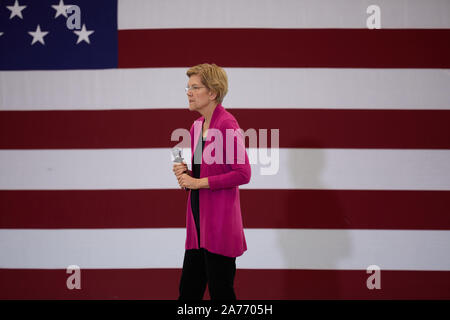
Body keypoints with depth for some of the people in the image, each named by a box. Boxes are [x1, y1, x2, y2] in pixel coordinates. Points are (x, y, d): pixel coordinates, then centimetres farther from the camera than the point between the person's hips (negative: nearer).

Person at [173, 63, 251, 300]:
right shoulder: (196, 126, 12)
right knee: (188, 291, 12)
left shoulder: (227, 123, -13)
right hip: (198, 223, 8)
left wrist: (199, 182, -16)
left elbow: (243, 174, -18)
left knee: (220, 292, 1)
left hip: (220, 226, -8)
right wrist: (186, 173, 2)